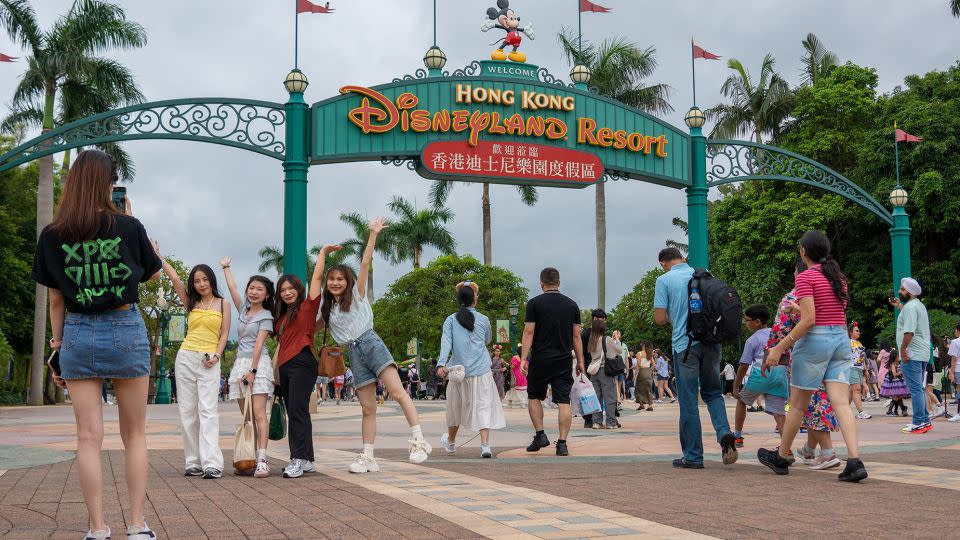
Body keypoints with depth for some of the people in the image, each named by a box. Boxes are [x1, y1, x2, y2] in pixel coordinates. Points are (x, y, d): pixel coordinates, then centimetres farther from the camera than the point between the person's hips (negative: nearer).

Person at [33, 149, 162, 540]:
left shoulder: (52, 235, -2)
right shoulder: (128, 226, -7)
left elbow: (56, 299, 4)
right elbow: (154, 273, 10)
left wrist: (57, 344, 13)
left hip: (79, 334, 1)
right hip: (125, 331, -1)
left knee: (89, 437, 3)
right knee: (134, 435, 8)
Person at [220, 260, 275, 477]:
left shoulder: (266, 316, -2)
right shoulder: (243, 309, 16)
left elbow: (259, 344, -10)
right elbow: (232, 287, 21)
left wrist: (252, 371, -17)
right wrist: (225, 267, 30)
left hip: (258, 364, -7)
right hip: (240, 363, 7)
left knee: (259, 414, -15)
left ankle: (262, 460, -22)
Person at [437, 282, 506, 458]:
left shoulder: (450, 320, 0)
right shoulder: (483, 319, 2)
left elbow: (446, 343, -12)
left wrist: (441, 364, -20)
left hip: (458, 370, 1)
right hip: (481, 371, -1)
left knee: (456, 407, 17)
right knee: (483, 406, -2)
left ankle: (451, 442, 36)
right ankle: (485, 445, -15)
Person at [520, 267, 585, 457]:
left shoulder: (534, 303, -2)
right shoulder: (572, 305, 7)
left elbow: (528, 333, -7)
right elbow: (576, 336, 8)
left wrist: (524, 359, -6)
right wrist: (580, 362, 12)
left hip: (540, 361, -2)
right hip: (564, 361, 2)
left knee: (534, 397, 16)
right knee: (564, 402, 0)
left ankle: (540, 435, 8)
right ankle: (562, 444, -3)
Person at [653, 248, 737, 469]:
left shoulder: (664, 280, -2)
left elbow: (660, 319, -6)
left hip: (685, 344, -3)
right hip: (711, 341, 4)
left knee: (688, 401, 3)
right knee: (713, 392, 17)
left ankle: (693, 456, 7)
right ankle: (724, 433, -7)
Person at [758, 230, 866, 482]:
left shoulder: (806, 277, -9)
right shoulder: (839, 277, 13)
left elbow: (808, 320, -17)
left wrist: (778, 348, -16)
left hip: (815, 340, -6)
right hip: (842, 339, 6)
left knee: (797, 404, 7)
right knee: (841, 403, -1)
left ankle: (780, 458, 22)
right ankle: (855, 461, -16)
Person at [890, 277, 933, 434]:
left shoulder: (910, 306, -14)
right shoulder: (919, 305, 18)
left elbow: (909, 331, -24)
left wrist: (903, 349, -18)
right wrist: (899, 306, 33)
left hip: (912, 355, -10)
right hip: (923, 354, 10)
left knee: (915, 389, -9)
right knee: (919, 388, 15)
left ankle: (919, 423, -9)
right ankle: (925, 421, 18)